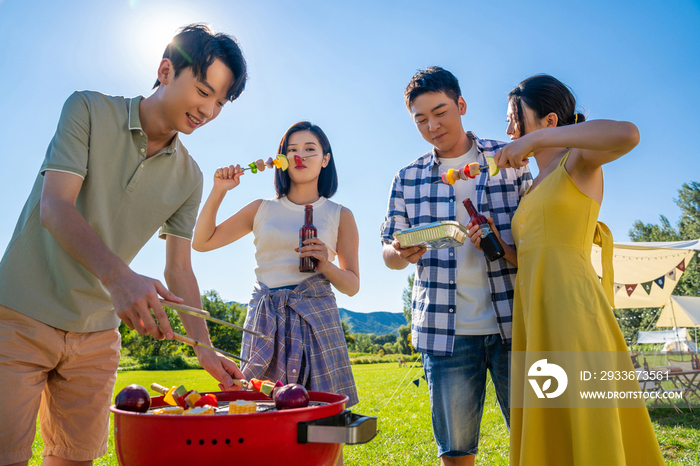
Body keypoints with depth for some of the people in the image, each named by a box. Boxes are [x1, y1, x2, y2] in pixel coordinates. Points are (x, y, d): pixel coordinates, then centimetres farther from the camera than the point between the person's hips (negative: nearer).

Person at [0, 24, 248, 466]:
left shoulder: (189, 177, 3)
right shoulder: (89, 110, -7)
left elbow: (180, 269, 4)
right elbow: (55, 206, -19)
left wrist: (204, 348, -6)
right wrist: (118, 275, -36)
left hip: (97, 334, 4)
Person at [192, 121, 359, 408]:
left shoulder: (340, 216, 8)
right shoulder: (262, 209, 12)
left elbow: (352, 286, 8)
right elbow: (202, 241, 13)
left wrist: (326, 265, -12)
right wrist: (218, 191, 5)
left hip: (315, 319, -1)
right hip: (265, 321, 1)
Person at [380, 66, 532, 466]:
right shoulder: (408, 179, 10)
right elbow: (388, 253, 12)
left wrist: (497, 239, -12)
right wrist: (402, 253, -12)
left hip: (513, 321, 0)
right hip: (445, 328, 1)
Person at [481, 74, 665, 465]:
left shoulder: (580, 159, 2)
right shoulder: (534, 189, 23)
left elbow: (628, 134, -22)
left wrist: (534, 139, -16)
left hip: (571, 306, -8)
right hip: (533, 315, 8)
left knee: (586, 434, -5)